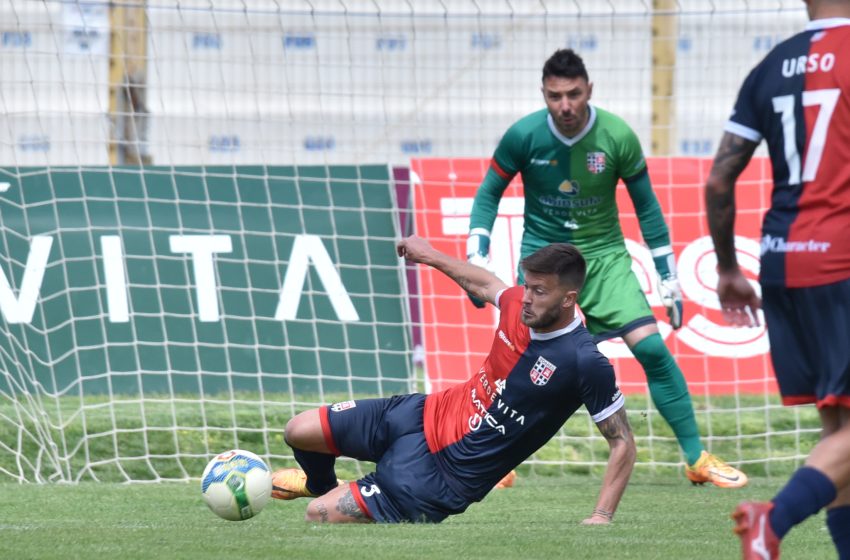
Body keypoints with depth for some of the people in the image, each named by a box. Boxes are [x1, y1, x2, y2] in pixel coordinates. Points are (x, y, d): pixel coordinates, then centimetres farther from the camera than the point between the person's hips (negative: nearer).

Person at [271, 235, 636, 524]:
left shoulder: (585, 363, -26)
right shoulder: (518, 305, -8)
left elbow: (623, 442, -19)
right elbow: (485, 286, 18)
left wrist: (602, 517, -27)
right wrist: (433, 257, 25)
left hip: (446, 472, -6)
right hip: (428, 414, 6)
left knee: (318, 515, -12)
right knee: (299, 432, 8)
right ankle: (320, 483, 44)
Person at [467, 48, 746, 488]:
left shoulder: (618, 137, -11)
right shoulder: (523, 136, -12)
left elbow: (646, 206, 2)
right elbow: (489, 195, 3)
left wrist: (668, 279, 3)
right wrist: (476, 259, -9)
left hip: (604, 254, 0)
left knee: (652, 349, -12)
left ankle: (698, 459, -3)